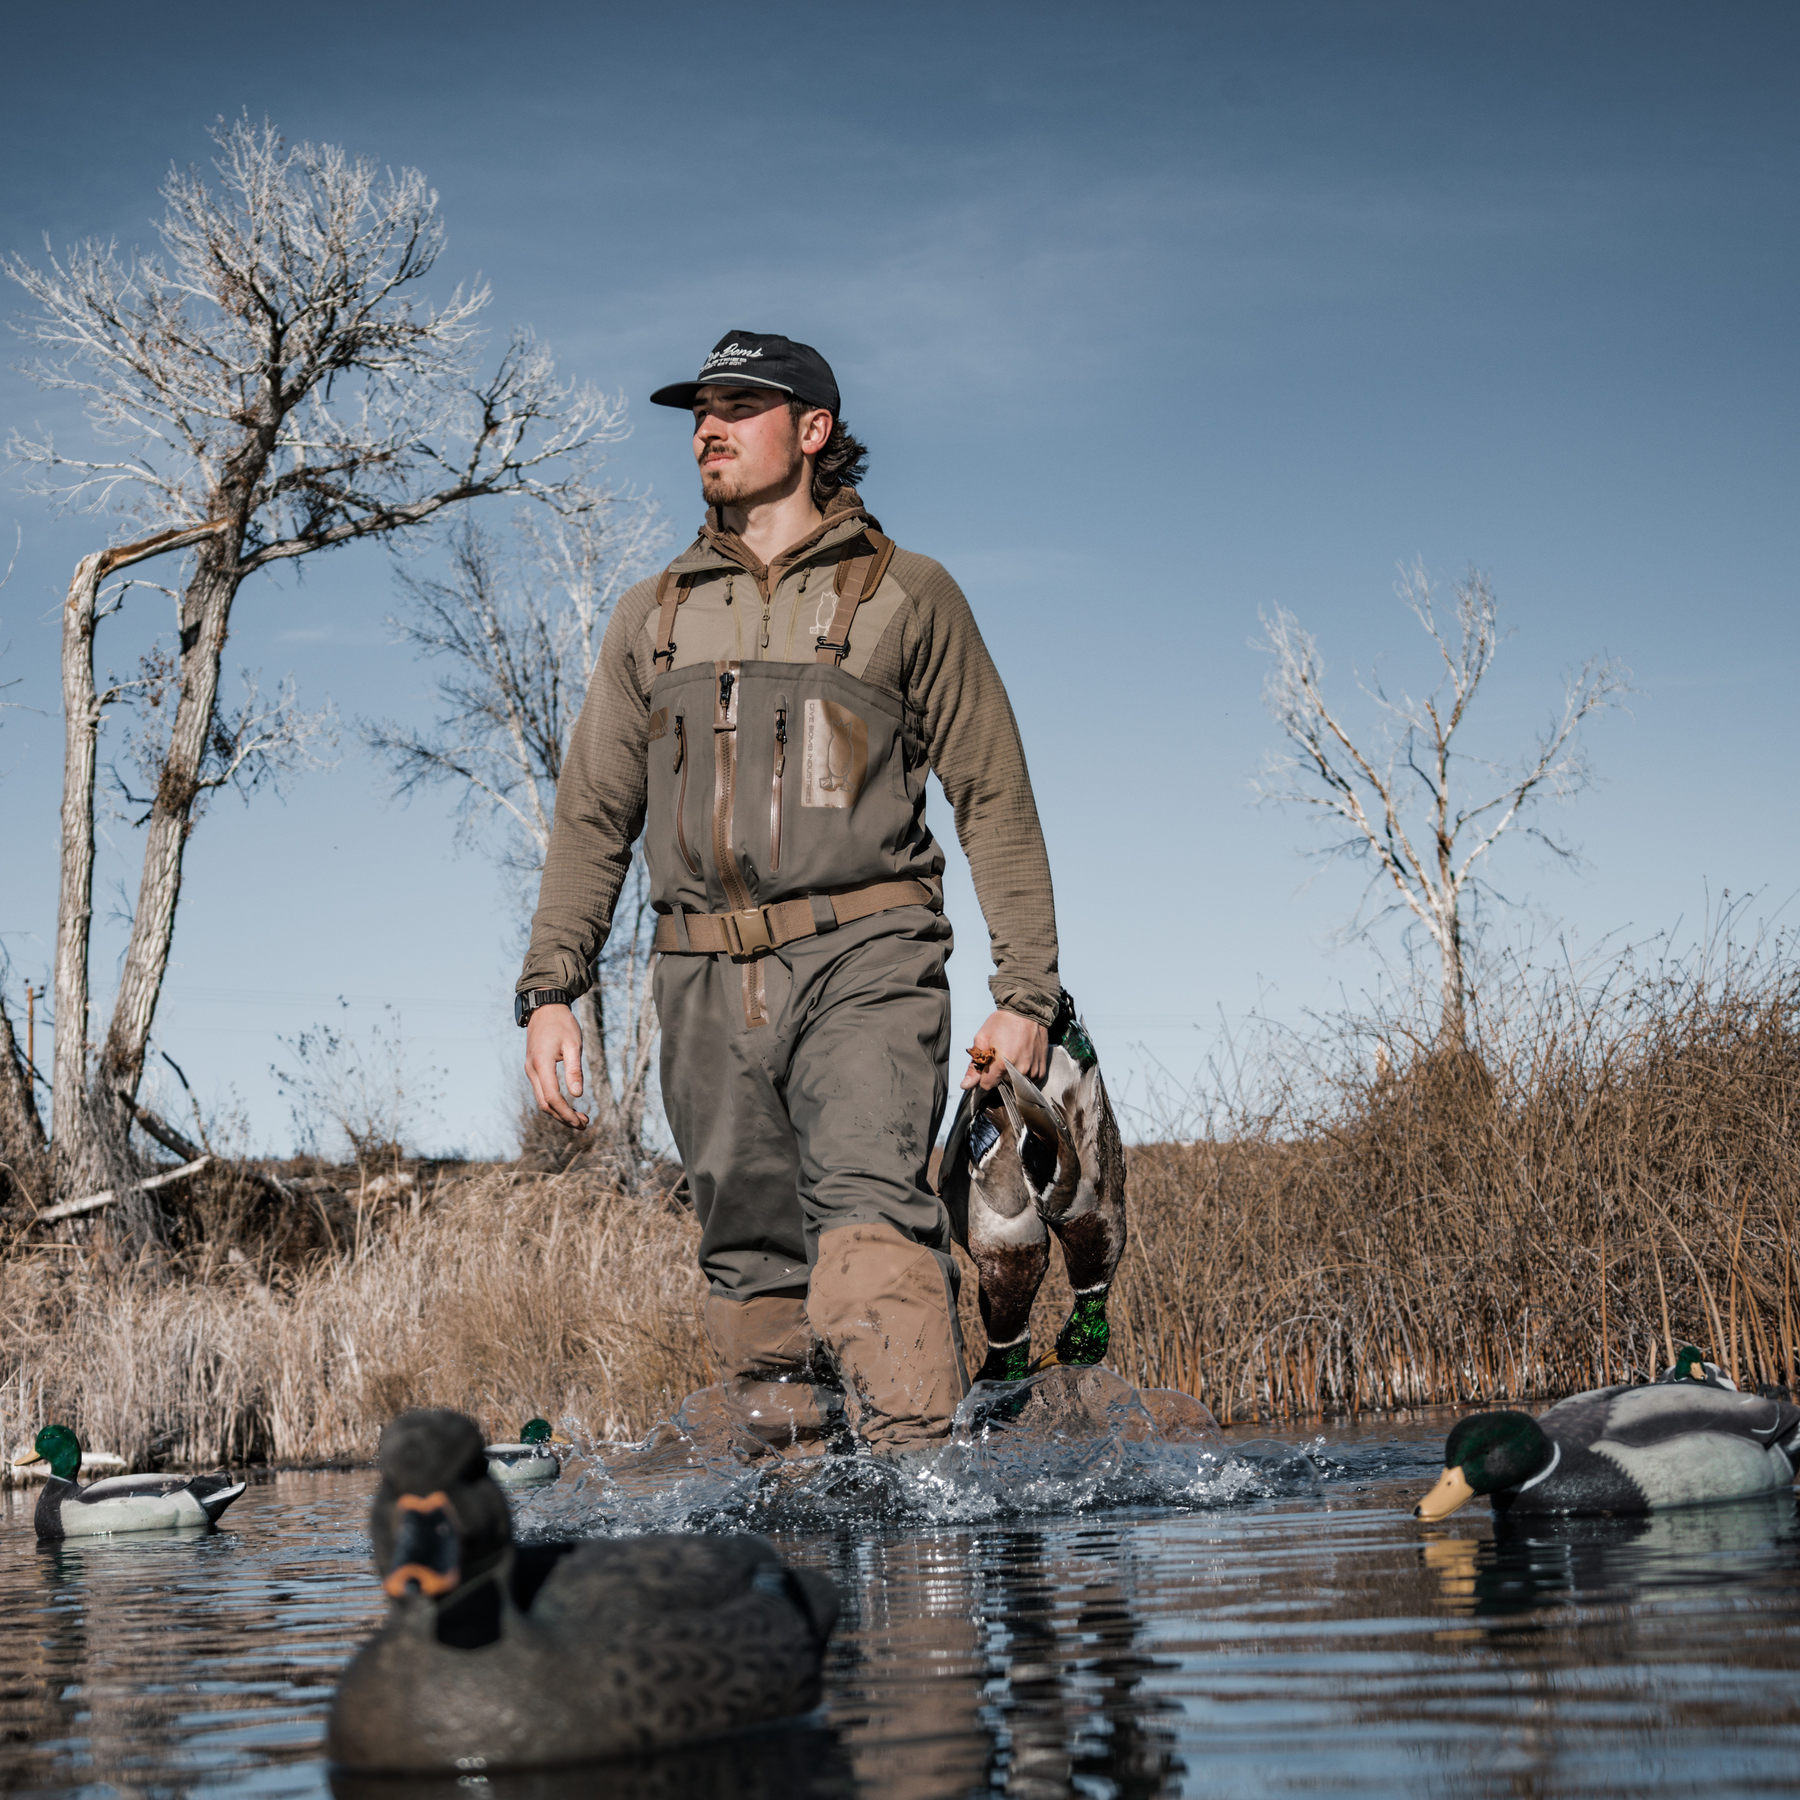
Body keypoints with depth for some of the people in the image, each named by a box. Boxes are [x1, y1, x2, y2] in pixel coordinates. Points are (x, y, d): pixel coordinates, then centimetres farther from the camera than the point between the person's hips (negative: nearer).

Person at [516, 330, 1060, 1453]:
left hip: (863, 962, -4)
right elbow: (594, 817, 20)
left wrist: (1026, 994, -2)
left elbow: (996, 801, 7)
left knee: (868, 1216, -23)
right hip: (708, 983, 4)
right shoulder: (654, 619, 21)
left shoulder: (906, 595, 10)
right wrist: (551, 989, 7)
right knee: (756, 1269, 1)